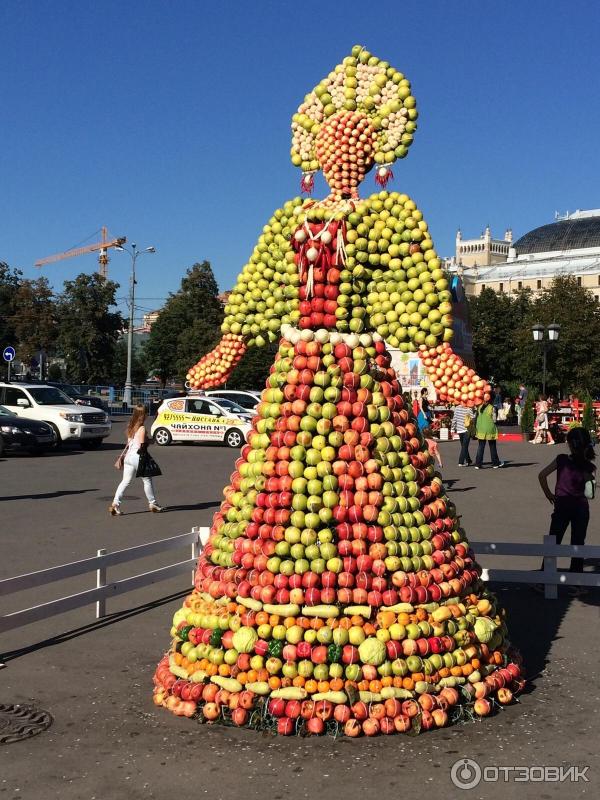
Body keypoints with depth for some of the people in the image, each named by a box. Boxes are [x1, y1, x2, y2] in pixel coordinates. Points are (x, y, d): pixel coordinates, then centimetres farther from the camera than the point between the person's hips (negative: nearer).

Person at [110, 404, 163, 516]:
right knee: (147, 480, 10)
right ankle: (152, 503, 21)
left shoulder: (130, 427, 9)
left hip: (128, 456, 7)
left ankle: (115, 504, -7)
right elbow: (142, 446, -17)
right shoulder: (141, 429, -14)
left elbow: (128, 443, 12)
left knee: (125, 481, 5)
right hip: (137, 457, -7)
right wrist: (149, 441, 0)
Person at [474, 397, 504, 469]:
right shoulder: (491, 408, -11)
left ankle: (478, 464, 1)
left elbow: (477, 418, 8)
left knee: (480, 447, 6)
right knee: (492, 447, 9)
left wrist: (476, 428, 15)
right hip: (490, 430, -4)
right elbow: (494, 419, -9)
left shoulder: (480, 407, 4)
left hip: (481, 430, 4)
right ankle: (495, 463, 19)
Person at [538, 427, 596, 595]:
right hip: (581, 507, 0)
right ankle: (577, 584, 11)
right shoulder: (589, 467, -7)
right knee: (578, 545, 9)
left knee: (553, 544, 10)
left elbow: (542, 475, -12)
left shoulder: (562, 459, -9)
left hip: (562, 505, 0)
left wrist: (548, 493, 1)